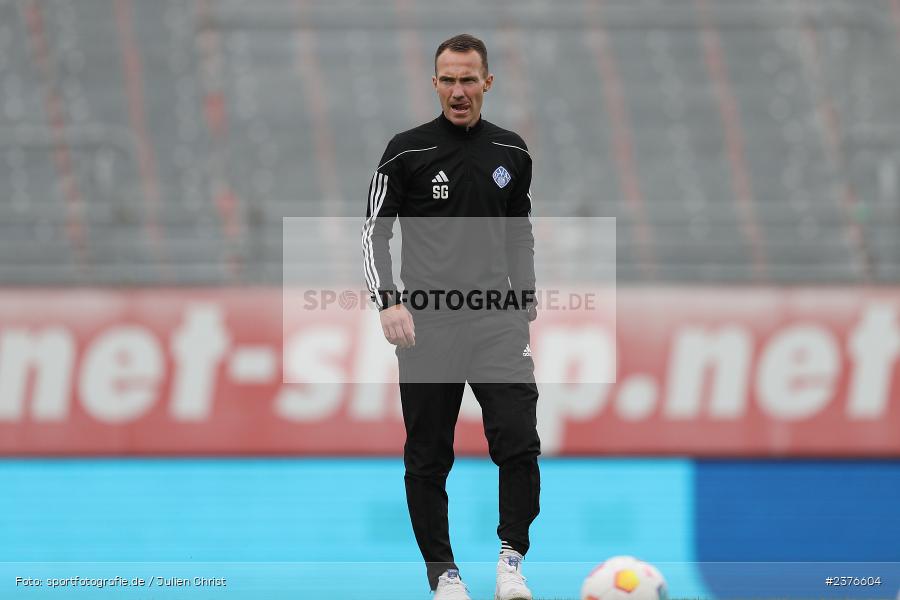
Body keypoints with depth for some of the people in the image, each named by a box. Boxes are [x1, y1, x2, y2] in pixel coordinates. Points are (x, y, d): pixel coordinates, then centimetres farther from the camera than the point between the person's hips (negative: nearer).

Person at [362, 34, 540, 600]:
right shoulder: (407, 152, -3)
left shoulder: (512, 153, 7)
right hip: (427, 325, -2)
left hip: (496, 320, 2)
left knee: (519, 443, -13)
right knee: (428, 458, 3)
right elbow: (375, 232, -1)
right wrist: (389, 302, -14)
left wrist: (527, 310, 16)